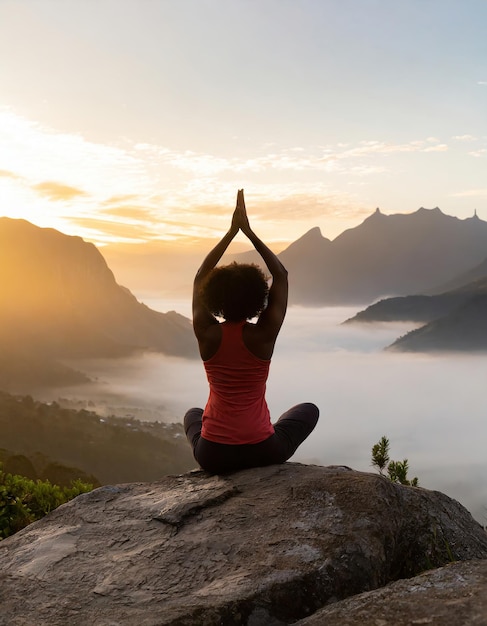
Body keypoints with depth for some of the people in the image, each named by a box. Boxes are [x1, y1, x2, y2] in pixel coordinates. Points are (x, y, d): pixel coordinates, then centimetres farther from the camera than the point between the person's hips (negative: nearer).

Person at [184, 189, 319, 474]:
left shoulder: (206, 334, -8)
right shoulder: (264, 335, -12)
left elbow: (200, 278, 8)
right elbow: (281, 275, 0)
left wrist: (231, 232, 8)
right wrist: (249, 231, 1)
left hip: (213, 456, 2)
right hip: (262, 452, -2)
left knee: (193, 414, 39)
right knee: (309, 410, 27)